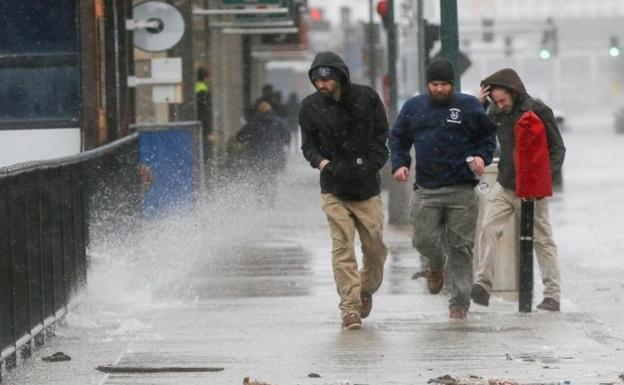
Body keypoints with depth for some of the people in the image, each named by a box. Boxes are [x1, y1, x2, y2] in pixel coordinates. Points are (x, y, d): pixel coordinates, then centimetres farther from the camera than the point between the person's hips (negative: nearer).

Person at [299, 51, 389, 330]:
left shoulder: (366, 97, -1)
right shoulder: (310, 106, 1)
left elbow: (382, 136, 6)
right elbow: (308, 144, 9)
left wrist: (370, 166, -8)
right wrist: (321, 162, -12)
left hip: (367, 188, 0)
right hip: (333, 191, 0)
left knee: (375, 247, 5)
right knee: (342, 248, -9)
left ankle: (367, 290, 32)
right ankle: (350, 308, -7)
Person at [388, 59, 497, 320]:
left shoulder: (468, 106, 3)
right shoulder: (413, 107, 9)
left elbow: (488, 137, 10)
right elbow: (397, 138, 19)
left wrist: (482, 157, -8)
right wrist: (399, 163, 3)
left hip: (462, 190, -2)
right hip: (425, 190, 2)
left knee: (460, 247, 0)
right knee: (423, 239, -4)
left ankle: (459, 301, 8)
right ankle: (436, 264, 33)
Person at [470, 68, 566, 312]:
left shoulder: (538, 111, -9)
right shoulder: (497, 113, 5)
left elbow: (557, 148, -5)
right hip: (504, 186, 4)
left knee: (542, 240, 3)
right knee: (488, 230, -13)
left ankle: (552, 295, 7)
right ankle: (483, 284, -14)